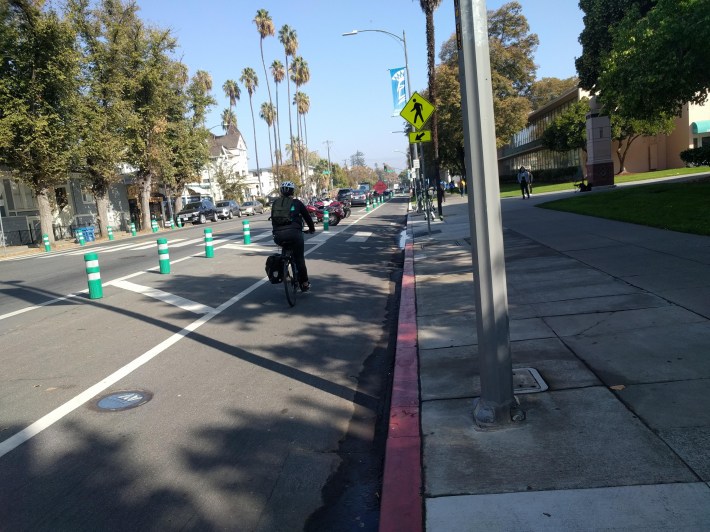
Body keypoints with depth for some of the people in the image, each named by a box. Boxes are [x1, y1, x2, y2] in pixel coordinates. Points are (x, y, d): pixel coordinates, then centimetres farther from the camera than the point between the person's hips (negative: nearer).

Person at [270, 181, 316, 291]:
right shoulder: (297, 203, 12)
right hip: (294, 233, -3)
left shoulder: (275, 203, 20)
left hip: (278, 236, 3)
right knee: (299, 259, 8)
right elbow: (307, 217, 19)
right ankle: (305, 283, 12)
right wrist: (312, 229, 35)